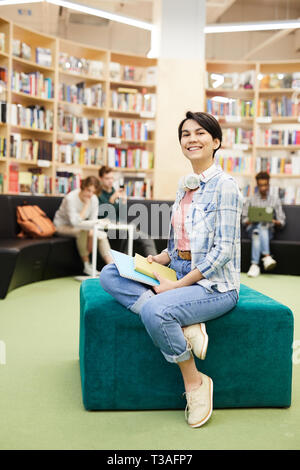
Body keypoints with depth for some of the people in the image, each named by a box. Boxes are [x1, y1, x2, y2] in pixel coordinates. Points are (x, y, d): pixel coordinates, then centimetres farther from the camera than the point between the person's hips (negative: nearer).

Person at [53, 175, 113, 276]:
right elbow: (75, 222, -31)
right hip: (63, 225, -6)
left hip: (80, 226, 6)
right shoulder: (70, 198, -27)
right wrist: (86, 205, -30)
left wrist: (91, 231, -28)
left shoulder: (94, 199, -9)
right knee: (83, 231, -35)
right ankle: (87, 266, -24)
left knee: (102, 235, -17)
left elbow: (93, 220, -7)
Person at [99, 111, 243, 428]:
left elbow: (223, 250, -17)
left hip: (215, 284, -8)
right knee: (109, 275, -6)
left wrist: (177, 284, -19)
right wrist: (159, 259, 1)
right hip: (180, 274, 8)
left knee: (155, 310, -34)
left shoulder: (224, 185, -12)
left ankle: (194, 380, -8)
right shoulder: (183, 185, 12)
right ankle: (183, 326, -16)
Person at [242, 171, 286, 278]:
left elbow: (282, 222, 10)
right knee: (261, 226, -37)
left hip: (268, 230, 0)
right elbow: (244, 220, 10)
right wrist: (251, 220, -14)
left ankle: (255, 264, -46)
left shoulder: (275, 200, 16)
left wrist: (274, 222, -13)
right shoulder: (250, 200, 16)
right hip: (252, 228, 0)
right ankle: (266, 256, -48)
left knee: (258, 232, -37)